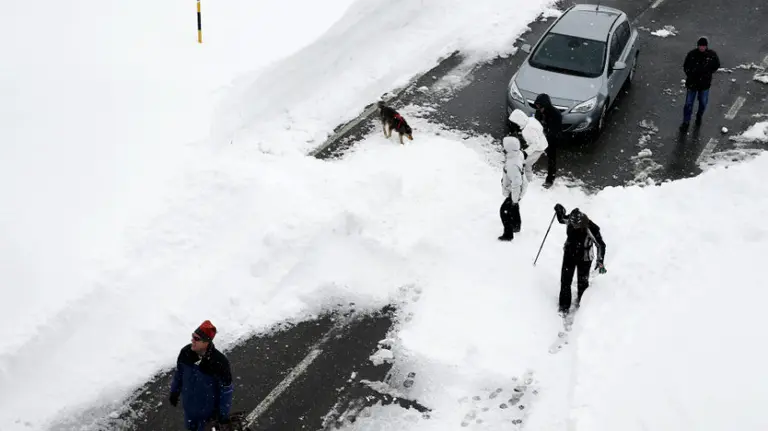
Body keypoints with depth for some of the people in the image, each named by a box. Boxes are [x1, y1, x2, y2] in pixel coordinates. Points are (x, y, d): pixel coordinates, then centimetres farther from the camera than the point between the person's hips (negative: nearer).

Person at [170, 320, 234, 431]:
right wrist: (174, 392, 12)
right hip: (188, 404, 4)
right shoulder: (185, 352, -21)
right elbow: (178, 373, 0)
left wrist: (224, 413, -13)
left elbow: (226, 390, -21)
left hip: (208, 408, -4)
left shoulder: (220, 362, -34)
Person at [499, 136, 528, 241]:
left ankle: (508, 234, 21)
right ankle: (516, 225, 52)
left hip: (515, 191, -9)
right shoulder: (518, 154, -14)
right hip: (521, 186, 9)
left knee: (505, 211, 6)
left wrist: (514, 200, -21)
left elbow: (516, 184, -34)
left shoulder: (513, 165, -40)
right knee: (514, 208, 30)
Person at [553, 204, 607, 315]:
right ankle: (564, 307, 20)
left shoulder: (591, 228, -29)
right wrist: (559, 211, -14)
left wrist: (600, 261, -24)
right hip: (569, 254, 3)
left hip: (584, 258, -3)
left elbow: (601, 245, -19)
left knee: (582, 283, 11)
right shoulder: (569, 220, -18)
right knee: (565, 282, 4)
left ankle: (581, 302, 38)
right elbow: (561, 219, 7)